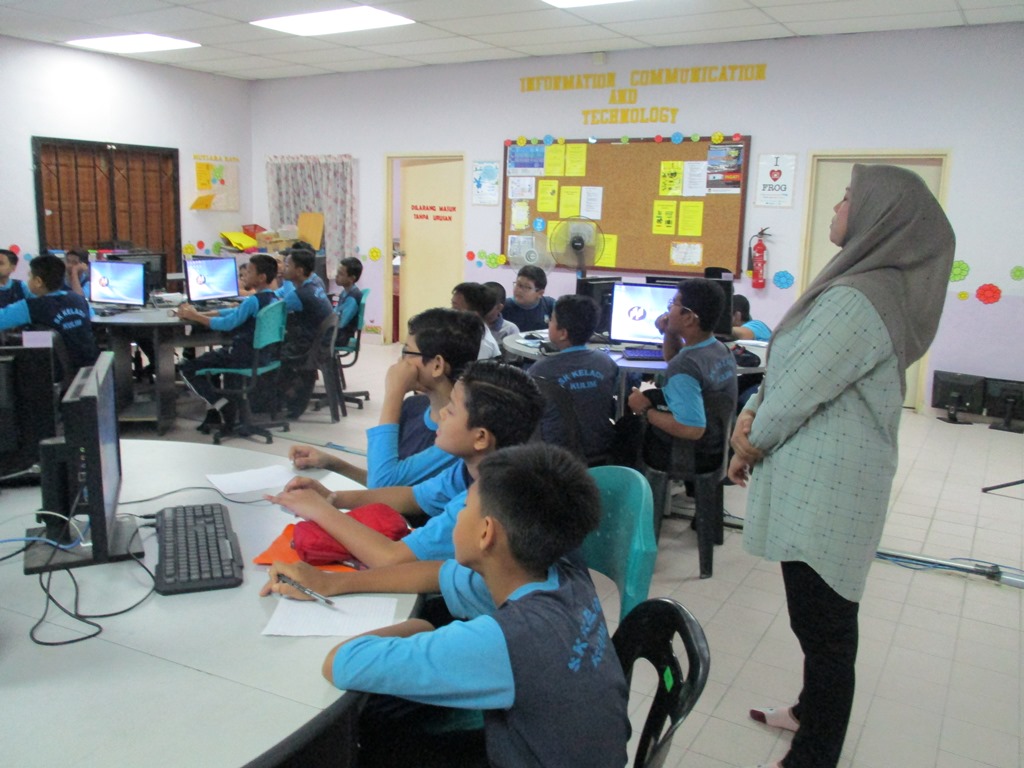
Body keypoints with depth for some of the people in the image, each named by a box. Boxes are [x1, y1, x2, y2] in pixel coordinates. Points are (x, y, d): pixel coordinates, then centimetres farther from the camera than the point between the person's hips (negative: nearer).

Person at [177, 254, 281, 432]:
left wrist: (195, 316, -10)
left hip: (244, 357, -9)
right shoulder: (273, 299, 8)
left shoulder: (253, 301, -20)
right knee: (207, 357, 29)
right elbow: (235, 313, 13)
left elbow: (226, 324, -22)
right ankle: (214, 411, 24)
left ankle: (222, 406, -5)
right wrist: (202, 313, 7)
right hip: (262, 354, 9)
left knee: (188, 369, 2)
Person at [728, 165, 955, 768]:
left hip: (823, 487, -10)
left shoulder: (855, 300, -22)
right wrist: (752, 414, 0)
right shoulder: (877, 287, 11)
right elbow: (792, 368, 13)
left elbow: (801, 386, -19)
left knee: (822, 622, 4)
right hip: (827, 481, 10)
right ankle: (816, 712, 43)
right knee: (822, 616, 24)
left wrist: (751, 442, -3)